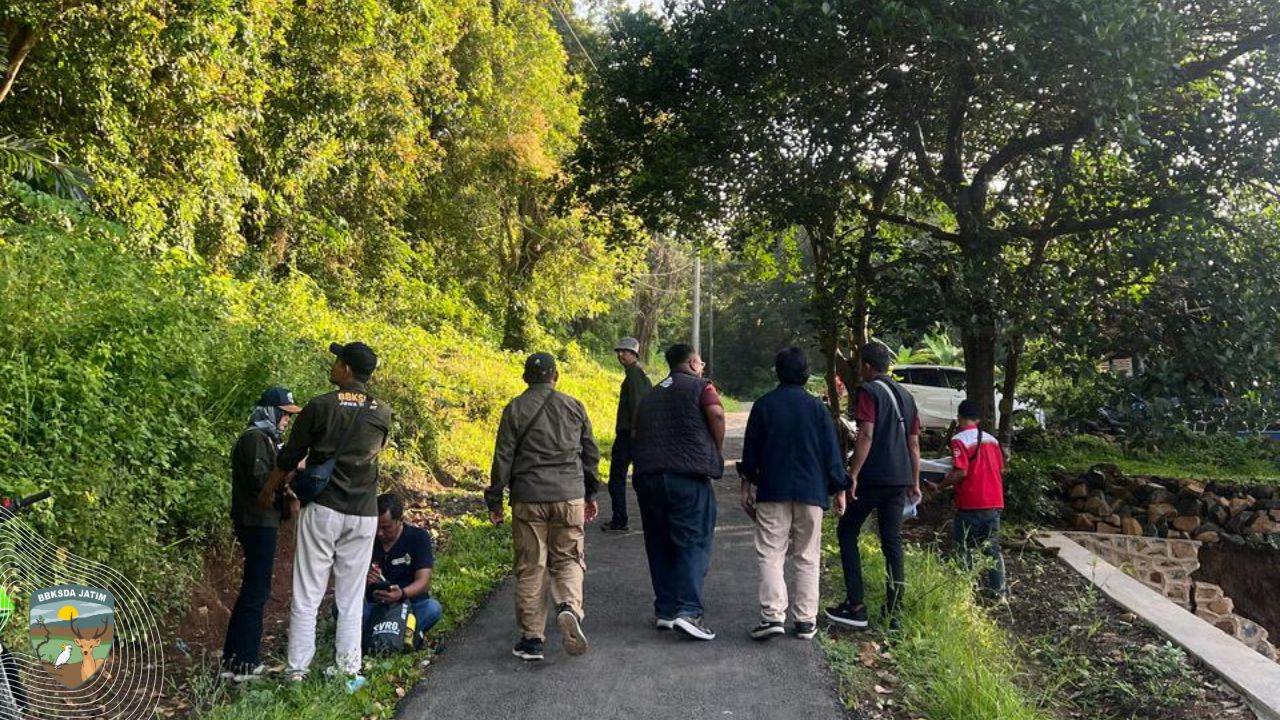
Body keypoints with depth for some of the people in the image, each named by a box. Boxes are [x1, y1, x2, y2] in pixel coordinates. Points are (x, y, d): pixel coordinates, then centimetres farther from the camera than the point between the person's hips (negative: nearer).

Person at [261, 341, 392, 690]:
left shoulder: (320, 406, -7)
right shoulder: (382, 413, 3)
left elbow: (290, 456, 0)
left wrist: (267, 491, 17)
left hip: (322, 510, -3)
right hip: (363, 514, 3)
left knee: (307, 595, 5)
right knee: (351, 599, 9)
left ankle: (297, 671, 8)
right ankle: (348, 672, 12)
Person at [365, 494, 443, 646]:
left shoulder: (418, 537, -7)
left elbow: (423, 582, -15)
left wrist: (402, 593, -37)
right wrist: (363, 579, -26)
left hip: (410, 604, -2)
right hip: (374, 606, 2)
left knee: (433, 608, -34)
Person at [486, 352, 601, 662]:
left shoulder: (515, 410, 0)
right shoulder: (574, 407, 7)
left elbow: (503, 459, -2)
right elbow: (591, 453, 11)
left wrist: (494, 500, 5)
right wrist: (591, 493, 22)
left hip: (528, 499, -1)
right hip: (570, 496, 1)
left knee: (530, 567, 7)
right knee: (568, 559, 12)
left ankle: (532, 638, 11)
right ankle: (570, 607, -16)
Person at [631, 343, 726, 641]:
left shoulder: (650, 395, 23)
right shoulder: (700, 386, 5)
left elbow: (638, 434, 21)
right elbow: (716, 413, -13)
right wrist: (718, 451, -1)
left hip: (647, 475, 6)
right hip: (688, 476, -5)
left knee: (660, 546, 12)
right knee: (693, 543, -3)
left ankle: (665, 610, 15)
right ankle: (689, 610, -14)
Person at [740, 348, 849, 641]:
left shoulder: (763, 405, 1)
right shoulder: (817, 407, 1)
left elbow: (750, 449, 5)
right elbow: (831, 451, 2)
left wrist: (748, 484, 15)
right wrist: (839, 489, 9)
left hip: (772, 491, -1)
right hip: (811, 492, 1)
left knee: (770, 554, 2)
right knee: (807, 558, 9)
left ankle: (772, 615, -9)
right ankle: (806, 620, 9)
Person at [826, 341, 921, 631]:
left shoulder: (869, 391, -6)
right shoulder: (905, 395, 16)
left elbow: (866, 436, -16)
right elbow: (914, 443, 16)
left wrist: (853, 474, -16)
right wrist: (915, 483, 20)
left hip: (873, 477, -7)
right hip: (900, 479, 7)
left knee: (847, 532, 6)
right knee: (892, 541, 10)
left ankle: (856, 607, 2)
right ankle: (892, 613, 10)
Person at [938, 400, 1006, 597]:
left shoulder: (959, 440, -11)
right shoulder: (991, 439, 9)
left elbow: (960, 472, -18)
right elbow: (1001, 469, 13)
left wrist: (940, 486, -7)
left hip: (971, 503, -6)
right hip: (994, 501, 6)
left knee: (964, 547, 5)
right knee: (991, 546, 13)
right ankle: (996, 588, 15)